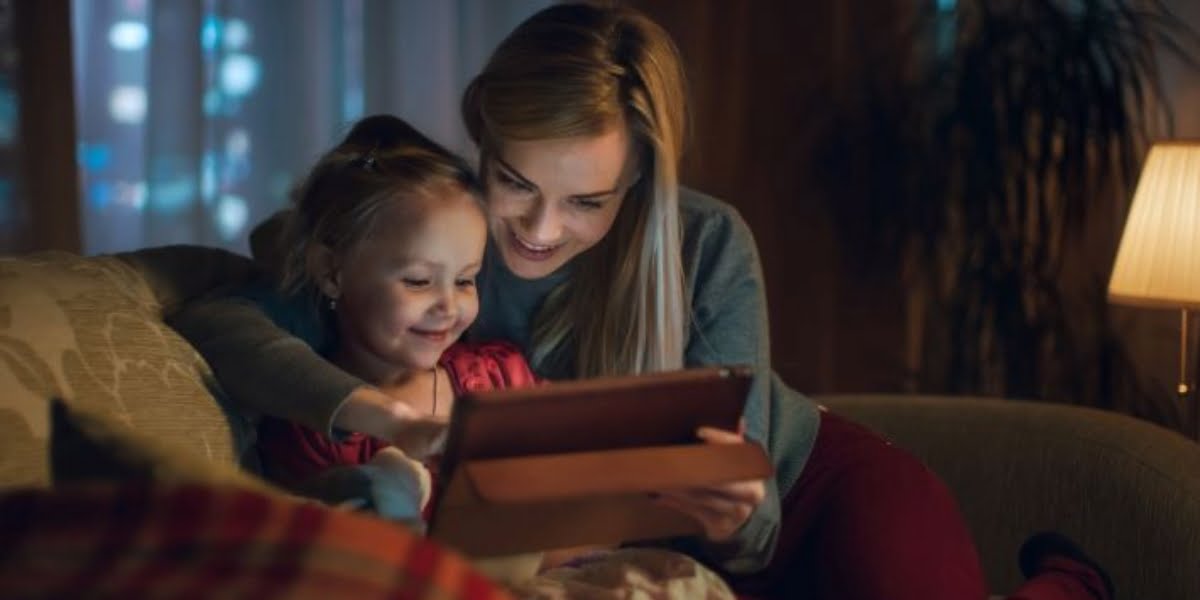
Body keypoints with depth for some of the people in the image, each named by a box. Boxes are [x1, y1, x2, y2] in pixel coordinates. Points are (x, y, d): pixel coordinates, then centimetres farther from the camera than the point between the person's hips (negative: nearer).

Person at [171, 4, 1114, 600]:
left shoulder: (709, 246, -22)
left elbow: (739, 502, -18)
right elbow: (221, 317, -29)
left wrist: (739, 518, -43)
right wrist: (358, 405, -46)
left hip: (819, 492, -2)